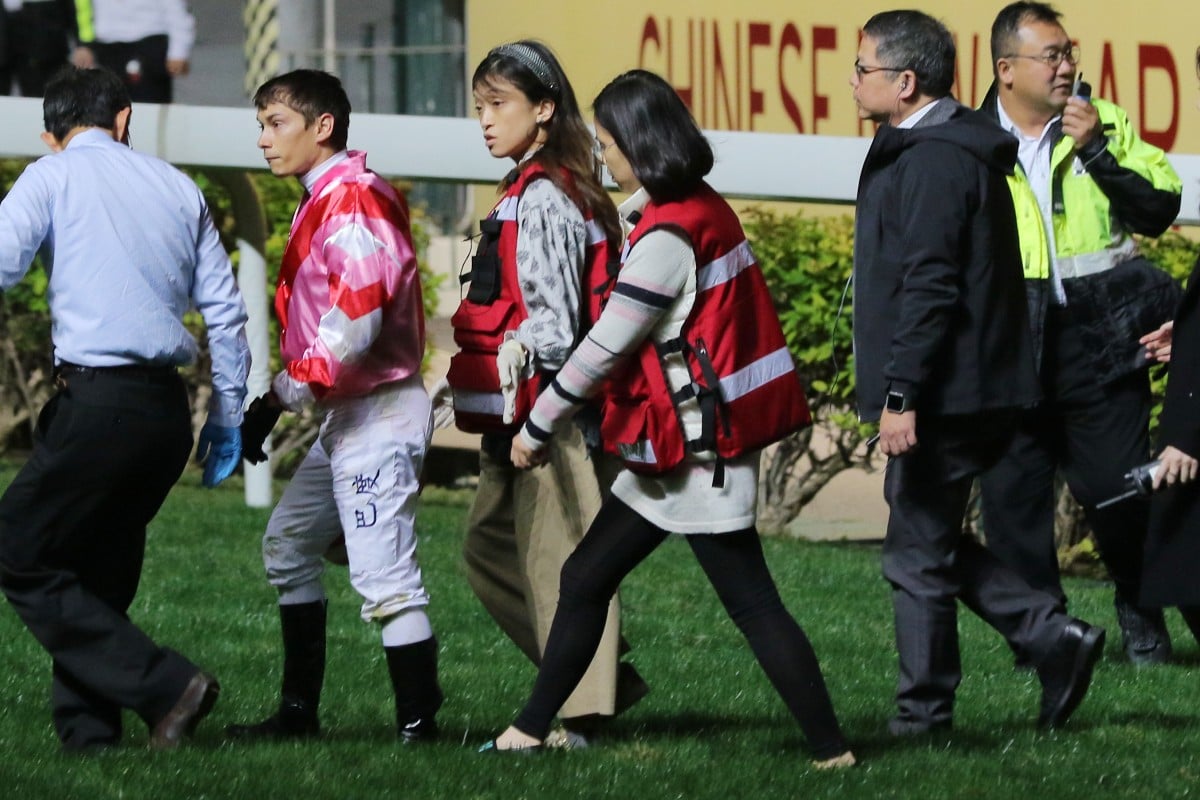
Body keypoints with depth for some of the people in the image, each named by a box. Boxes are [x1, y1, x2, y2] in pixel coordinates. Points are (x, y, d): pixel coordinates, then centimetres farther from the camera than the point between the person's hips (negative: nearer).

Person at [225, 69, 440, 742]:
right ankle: (299, 712, 26)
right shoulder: (325, 201, 16)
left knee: (384, 575, -13)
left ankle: (419, 725, -13)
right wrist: (282, 405, 11)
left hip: (379, 414, -12)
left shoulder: (352, 202, -17)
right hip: (347, 417, 12)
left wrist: (285, 395, -16)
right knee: (289, 546, 19)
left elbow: (354, 323, -25)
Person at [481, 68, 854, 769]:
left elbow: (605, 347, -16)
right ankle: (531, 731, 18)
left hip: (695, 451, -10)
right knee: (585, 580, 12)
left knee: (752, 602, -7)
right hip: (677, 452, 10)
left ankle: (831, 751, -5)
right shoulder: (707, 209, 10)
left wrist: (538, 428, -7)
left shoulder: (668, 236, -18)